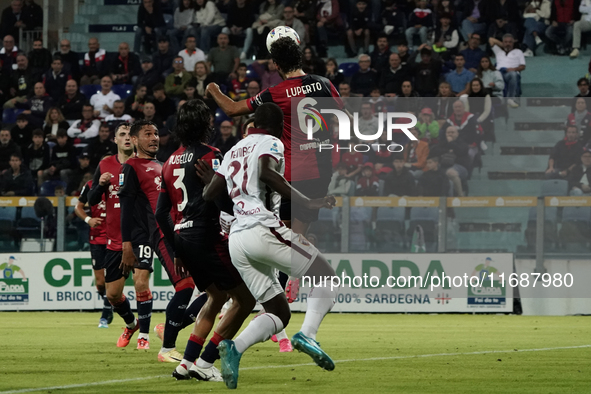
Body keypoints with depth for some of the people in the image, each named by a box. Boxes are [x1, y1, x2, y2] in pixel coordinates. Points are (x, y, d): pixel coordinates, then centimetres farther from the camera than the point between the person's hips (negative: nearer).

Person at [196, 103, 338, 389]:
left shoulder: (233, 152, 23)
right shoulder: (271, 144, 3)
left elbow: (209, 195, 21)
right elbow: (267, 173, -18)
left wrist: (210, 180, 43)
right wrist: (307, 203, -18)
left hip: (236, 239, 7)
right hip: (264, 230, -7)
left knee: (278, 313, 11)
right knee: (326, 278, 5)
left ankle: (235, 348, -15)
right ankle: (308, 334, -19)